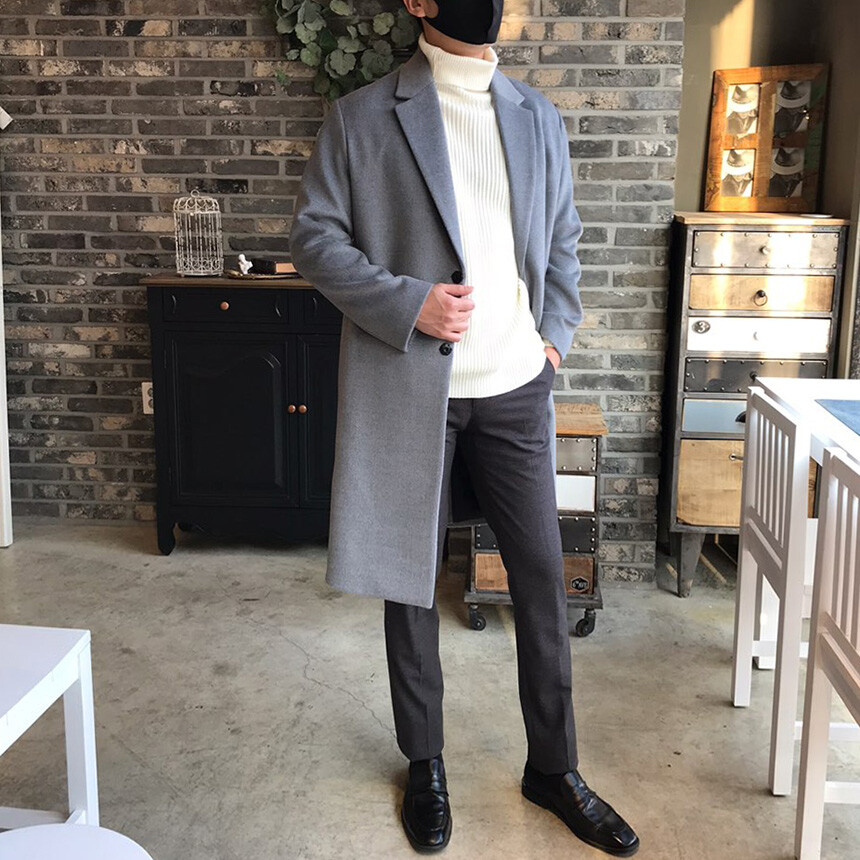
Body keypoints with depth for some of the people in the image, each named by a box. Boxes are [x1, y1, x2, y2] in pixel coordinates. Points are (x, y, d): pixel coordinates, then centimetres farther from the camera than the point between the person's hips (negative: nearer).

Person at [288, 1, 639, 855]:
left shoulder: (538, 117, 11)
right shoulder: (361, 117, -1)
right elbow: (314, 235, -3)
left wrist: (556, 334, 5)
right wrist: (406, 303, -16)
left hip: (515, 391, 3)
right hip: (409, 391, -3)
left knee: (542, 578, 7)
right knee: (410, 579, 8)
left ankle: (554, 768, 25)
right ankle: (424, 764, 28)